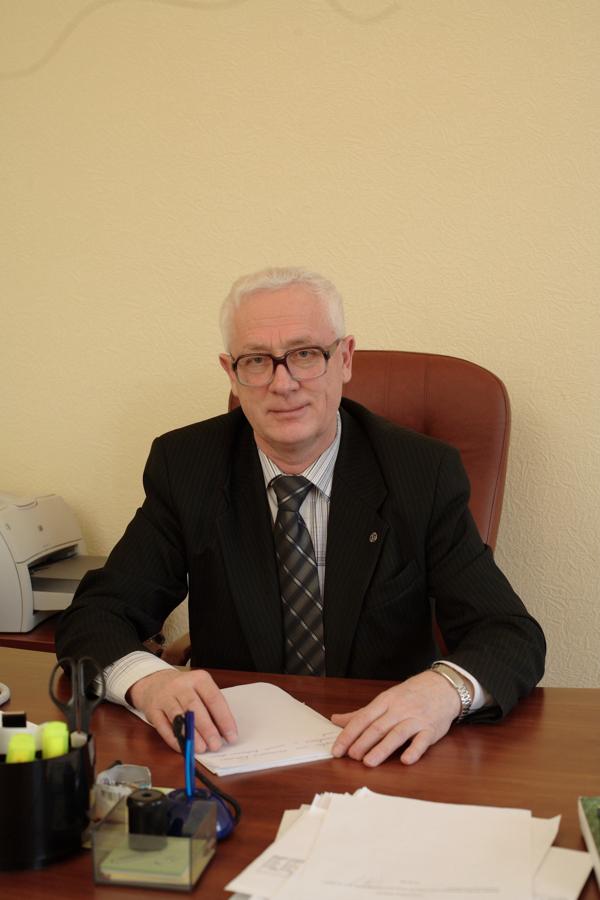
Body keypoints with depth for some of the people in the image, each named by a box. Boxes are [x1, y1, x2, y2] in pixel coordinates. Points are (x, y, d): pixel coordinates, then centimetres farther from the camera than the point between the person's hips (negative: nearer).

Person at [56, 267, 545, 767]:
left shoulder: (424, 474, -7)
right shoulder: (185, 467, -4)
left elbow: (514, 637, -11)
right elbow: (92, 619, -6)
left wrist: (446, 688, -35)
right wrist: (148, 680, -31)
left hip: (380, 757, 2)